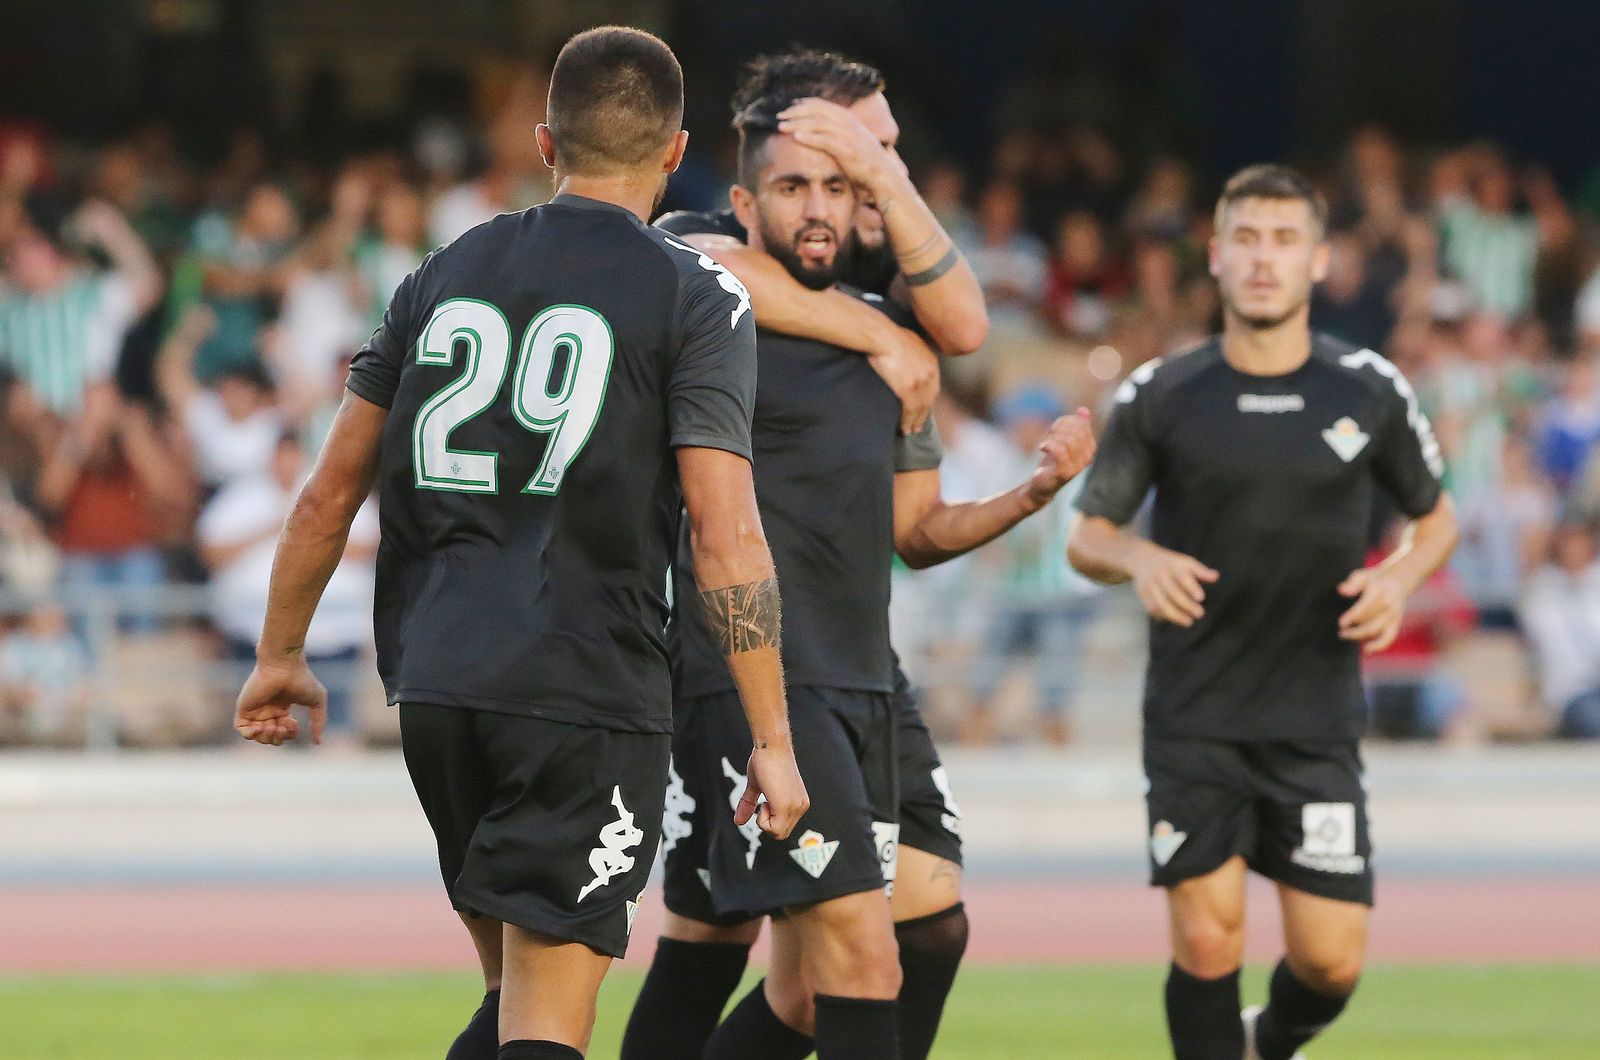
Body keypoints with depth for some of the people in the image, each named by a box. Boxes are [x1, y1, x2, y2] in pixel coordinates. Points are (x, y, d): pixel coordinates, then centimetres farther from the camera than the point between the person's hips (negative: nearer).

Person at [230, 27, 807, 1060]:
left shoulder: (445, 275, 12)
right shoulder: (698, 299, -2)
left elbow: (332, 490, 14)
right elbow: (725, 535, -10)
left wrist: (282, 654, 27)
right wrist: (772, 739, -7)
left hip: (434, 685, 5)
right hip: (584, 698, -5)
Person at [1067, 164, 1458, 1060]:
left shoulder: (1371, 391, 0)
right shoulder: (1160, 397, -2)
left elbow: (1436, 516, 14)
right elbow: (1087, 536, 6)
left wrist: (1400, 578, -8)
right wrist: (1137, 558, -17)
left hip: (1319, 723, 1)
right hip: (1194, 718, -1)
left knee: (1331, 960, 0)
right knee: (1208, 942, -11)